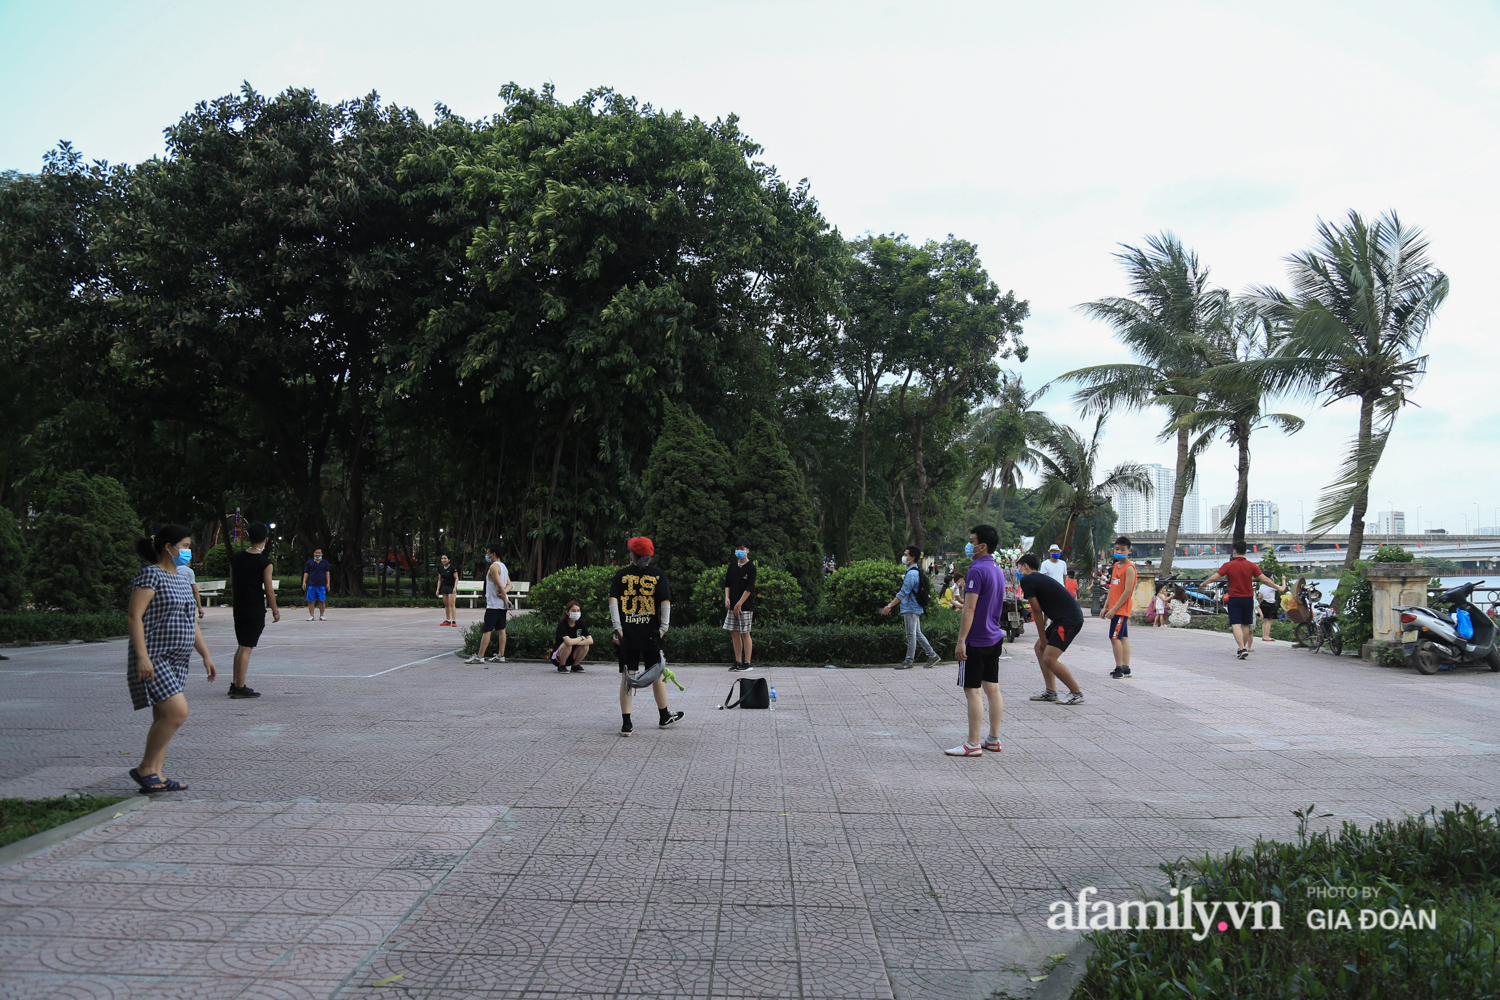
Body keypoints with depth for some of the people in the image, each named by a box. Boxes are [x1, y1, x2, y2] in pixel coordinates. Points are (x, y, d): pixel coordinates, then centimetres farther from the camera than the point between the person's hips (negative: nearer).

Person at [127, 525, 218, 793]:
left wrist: (206, 655, 18)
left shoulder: (181, 578, 17)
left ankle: (156, 775, 13)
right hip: (153, 658, -9)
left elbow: (191, 622, 22)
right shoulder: (150, 574, -9)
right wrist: (142, 656, -24)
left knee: (164, 717, 8)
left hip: (178, 660, 9)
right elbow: (135, 617, -16)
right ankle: (144, 769, -2)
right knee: (177, 712, -17)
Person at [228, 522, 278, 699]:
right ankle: (240, 688, -1)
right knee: (247, 648, -3)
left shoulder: (235, 557, 3)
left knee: (242, 647, 18)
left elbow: (232, 583, 12)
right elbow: (269, 592, -12)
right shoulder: (265, 563, -15)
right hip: (256, 610, -6)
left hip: (238, 608, 6)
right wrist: (275, 611, 0)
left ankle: (235, 684, 22)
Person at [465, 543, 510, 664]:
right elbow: (509, 584, 15)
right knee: (501, 629, 9)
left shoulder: (493, 567, -13)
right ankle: (500, 656, 11)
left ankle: (479, 656, -7)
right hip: (502, 604, 9)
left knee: (487, 630, -8)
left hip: (493, 604, -9)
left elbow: (499, 585, -19)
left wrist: (505, 598, -11)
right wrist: (504, 592, -3)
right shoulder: (503, 566, 17)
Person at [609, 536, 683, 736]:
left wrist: (617, 628, -6)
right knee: (657, 675, 14)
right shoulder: (658, 575, 1)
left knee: (626, 678, 4)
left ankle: (626, 724, 3)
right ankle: (664, 717, 28)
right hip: (650, 634, 0)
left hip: (626, 634, 0)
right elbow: (665, 602, -7)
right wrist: (663, 628, -4)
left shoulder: (621, 574, 3)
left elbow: (613, 601, -5)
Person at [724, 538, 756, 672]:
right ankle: (738, 662, 14)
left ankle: (747, 663, 3)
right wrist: (727, 598, -1)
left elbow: (749, 589, -11)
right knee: (734, 633, 7)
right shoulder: (733, 565, 11)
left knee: (745, 633, -3)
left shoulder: (751, 567, -6)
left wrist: (739, 604, -14)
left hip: (745, 606, -6)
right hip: (732, 606, 6)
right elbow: (727, 583, 15)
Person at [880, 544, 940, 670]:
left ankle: (908, 661, 3)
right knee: (917, 634, 15)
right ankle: (932, 655, 19)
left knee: (911, 635, -3)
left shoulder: (911, 573, -19)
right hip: (914, 608, 10)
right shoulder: (916, 571, 13)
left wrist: (889, 606, -20)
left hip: (911, 609, -10)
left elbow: (903, 593, -22)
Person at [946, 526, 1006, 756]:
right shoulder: (997, 570, 12)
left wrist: (961, 640, -20)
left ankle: (973, 744, -1)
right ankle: (994, 739, 17)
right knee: (992, 688, 12)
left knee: (972, 691, -4)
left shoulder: (977, 571, -18)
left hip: (976, 641, -9)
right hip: (994, 639, 9)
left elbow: (969, 609, -21)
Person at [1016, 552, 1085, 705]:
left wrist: (1043, 638, 3)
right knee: (1039, 648, 17)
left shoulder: (1026, 580, -6)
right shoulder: (1041, 578, 22)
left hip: (1069, 620, -10)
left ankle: (1077, 693, -3)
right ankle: (1051, 691, 18)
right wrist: (1042, 638, 18)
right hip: (1062, 618, 10)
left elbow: (1037, 611, -4)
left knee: (1049, 658, -14)